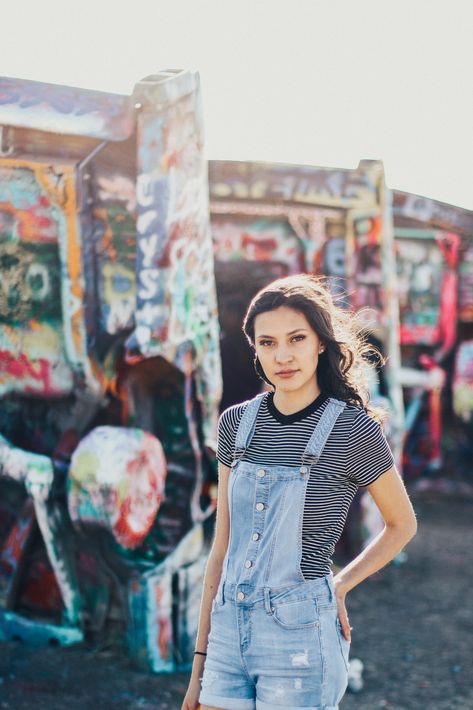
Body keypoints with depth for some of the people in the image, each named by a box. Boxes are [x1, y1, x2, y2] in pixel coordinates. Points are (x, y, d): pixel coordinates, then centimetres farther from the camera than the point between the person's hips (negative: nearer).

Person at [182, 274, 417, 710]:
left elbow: (402, 524, 8)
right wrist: (200, 661, 10)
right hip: (229, 629, 4)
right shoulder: (236, 423, 5)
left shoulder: (354, 429, -7)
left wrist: (340, 586, 0)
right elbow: (222, 547, 9)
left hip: (300, 636, -4)